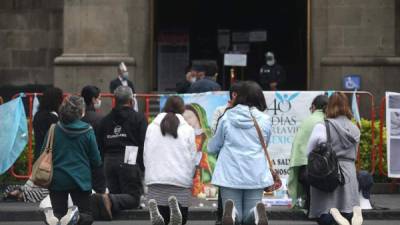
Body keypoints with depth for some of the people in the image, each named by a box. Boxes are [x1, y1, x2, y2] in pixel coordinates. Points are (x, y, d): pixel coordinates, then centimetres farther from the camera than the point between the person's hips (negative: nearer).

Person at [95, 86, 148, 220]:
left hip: (109, 162, 5)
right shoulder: (138, 118, 1)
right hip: (129, 162, -5)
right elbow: (144, 143, -4)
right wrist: (143, 166, 3)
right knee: (133, 197, -5)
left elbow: (100, 145, 16)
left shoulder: (106, 120, 15)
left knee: (115, 193, 16)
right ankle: (110, 200, -31)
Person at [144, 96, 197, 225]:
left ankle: (155, 209, -27)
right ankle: (175, 207, -27)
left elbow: (146, 154, 7)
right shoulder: (187, 129, -1)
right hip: (181, 180, -2)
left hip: (155, 180, 2)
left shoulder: (151, 127, 4)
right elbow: (192, 158, 3)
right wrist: (189, 178, 18)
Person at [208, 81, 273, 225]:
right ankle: (257, 212, -24)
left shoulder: (226, 118, -1)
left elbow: (212, 148, 9)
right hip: (256, 175, 1)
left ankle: (231, 211, -26)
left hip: (230, 175, 0)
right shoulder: (265, 120, 0)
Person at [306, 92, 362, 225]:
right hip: (349, 173, 3)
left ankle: (331, 211, -25)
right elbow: (354, 155, 13)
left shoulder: (322, 127, -7)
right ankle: (354, 209, -16)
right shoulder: (355, 130, 6)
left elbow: (309, 152, -2)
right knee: (349, 214, 10)